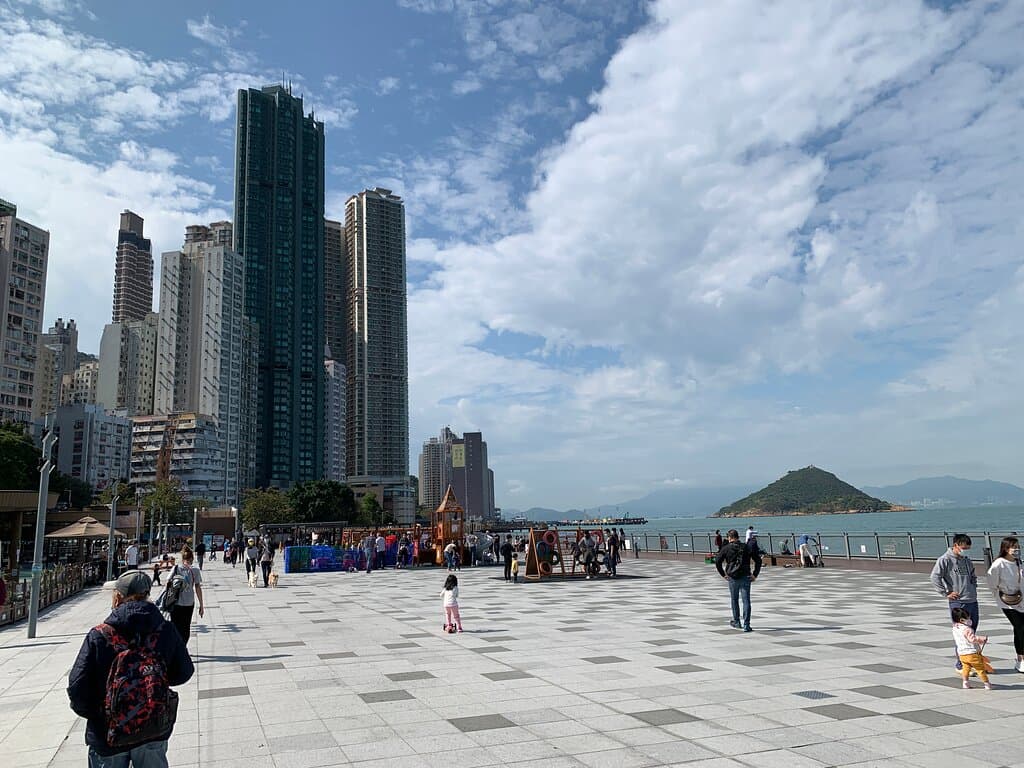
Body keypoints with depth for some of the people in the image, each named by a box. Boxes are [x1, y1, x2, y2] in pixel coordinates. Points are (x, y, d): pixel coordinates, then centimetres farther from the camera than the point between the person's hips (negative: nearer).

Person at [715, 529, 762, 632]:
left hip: (732, 578, -1)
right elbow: (758, 560, 2)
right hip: (746, 577, 1)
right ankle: (746, 625, -6)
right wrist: (755, 574, 4)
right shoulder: (747, 547, 5)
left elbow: (717, 561, -7)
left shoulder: (726, 548, -1)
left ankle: (736, 622, 26)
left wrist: (723, 574, 2)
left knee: (734, 600, 16)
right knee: (746, 601, 0)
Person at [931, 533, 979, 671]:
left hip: (972, 601, 7)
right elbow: (935, 577, -16)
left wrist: (973, 588, 15)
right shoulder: (945, 560, -10)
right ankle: (961, 665, 1)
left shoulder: (967, 560, 14)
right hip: (957, 602, -7)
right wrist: (946, 593, -15)